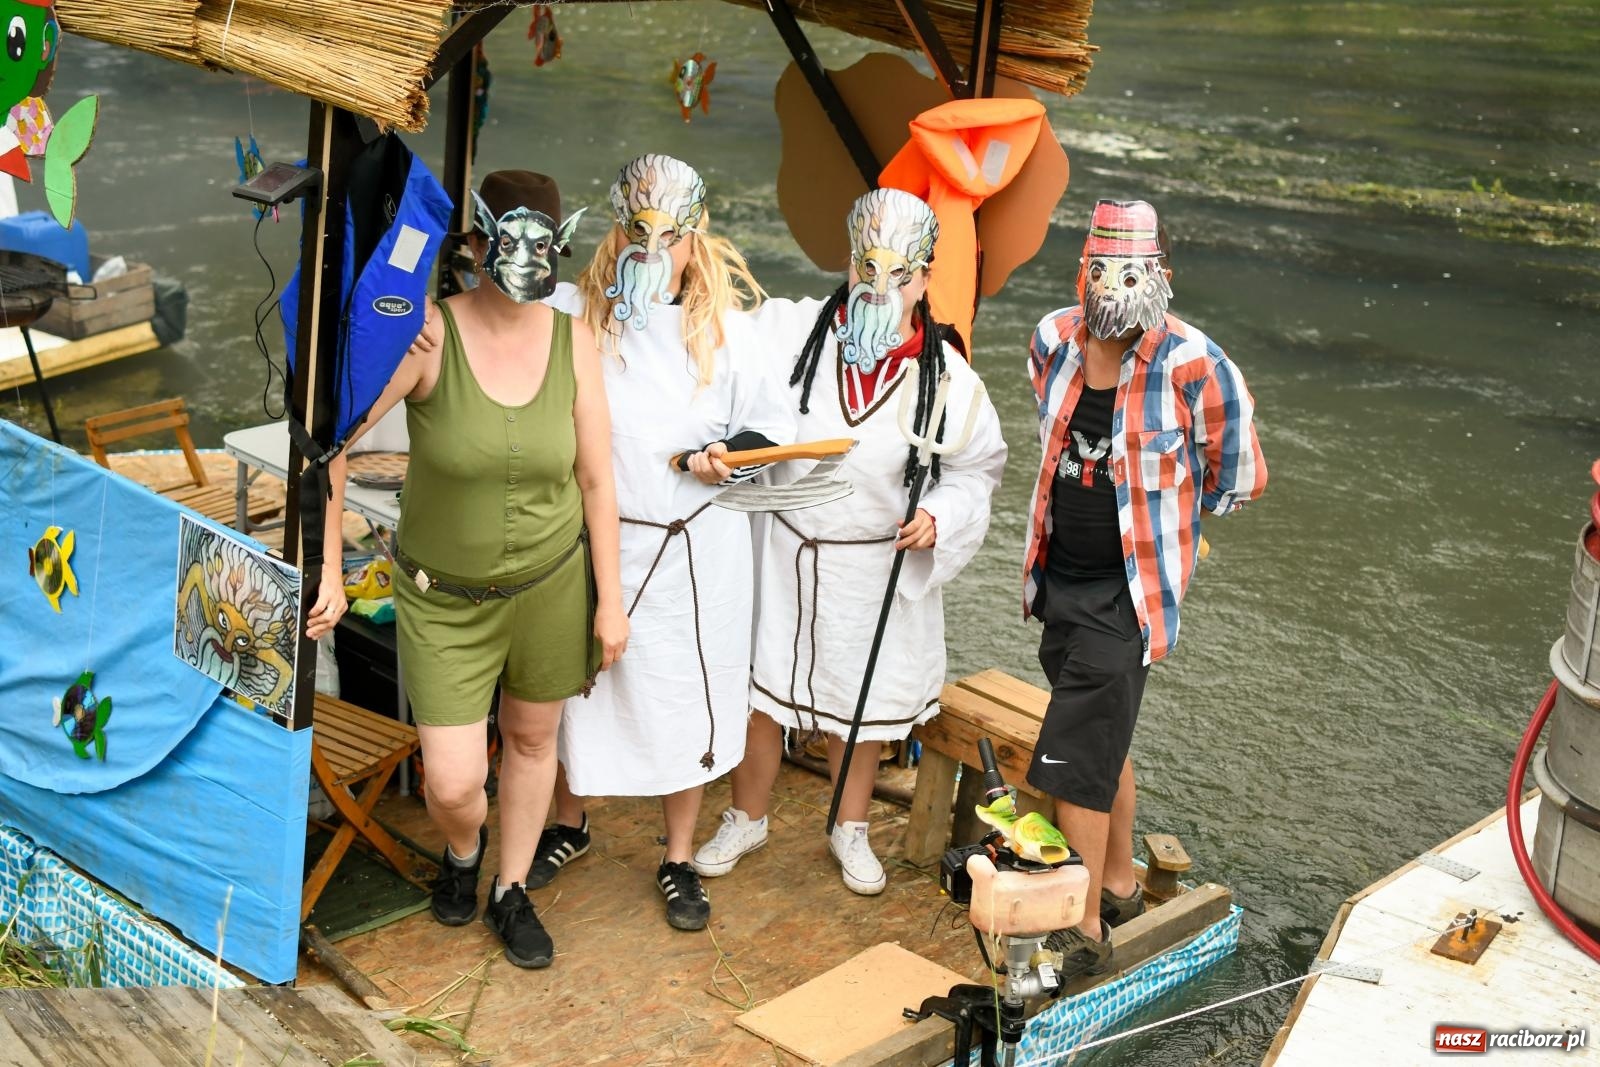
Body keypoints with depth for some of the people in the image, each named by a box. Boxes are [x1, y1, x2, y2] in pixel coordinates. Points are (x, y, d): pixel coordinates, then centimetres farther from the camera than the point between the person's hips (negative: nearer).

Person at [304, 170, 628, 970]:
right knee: (452, 783, -2)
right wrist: (327, 571, -19)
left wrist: (610, 599, -1)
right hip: (445, 595, -2)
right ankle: (462, 853, 36)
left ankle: (511, 895, 42)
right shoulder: (427, 336, -20)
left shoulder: (573, 340, -10)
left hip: (551, 580, 3)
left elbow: (596, 479, -4)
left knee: (532, 737, 17)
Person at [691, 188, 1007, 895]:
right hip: (782, 552, 0)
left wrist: (939, 516, -17)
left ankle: (850, 829, 41)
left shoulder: (946, 376, -10)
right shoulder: (790, 331, -14)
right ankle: (746, 819, 38)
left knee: (860, 700, 17)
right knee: (760, 687, 13)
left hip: (876, 568, 1)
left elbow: (978, 467, 2)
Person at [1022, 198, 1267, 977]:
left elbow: (1239, 478, -5)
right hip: (1061, 575, 6)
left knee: (1074, 758, -8)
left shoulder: (1193, 366, -19)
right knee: (1103, 742, 20)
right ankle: (1120, 884, 38)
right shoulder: (1054, 339, -2)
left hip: (1129, 587, -6)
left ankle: (1086, 931, 5)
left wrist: (1162, 510, 8)